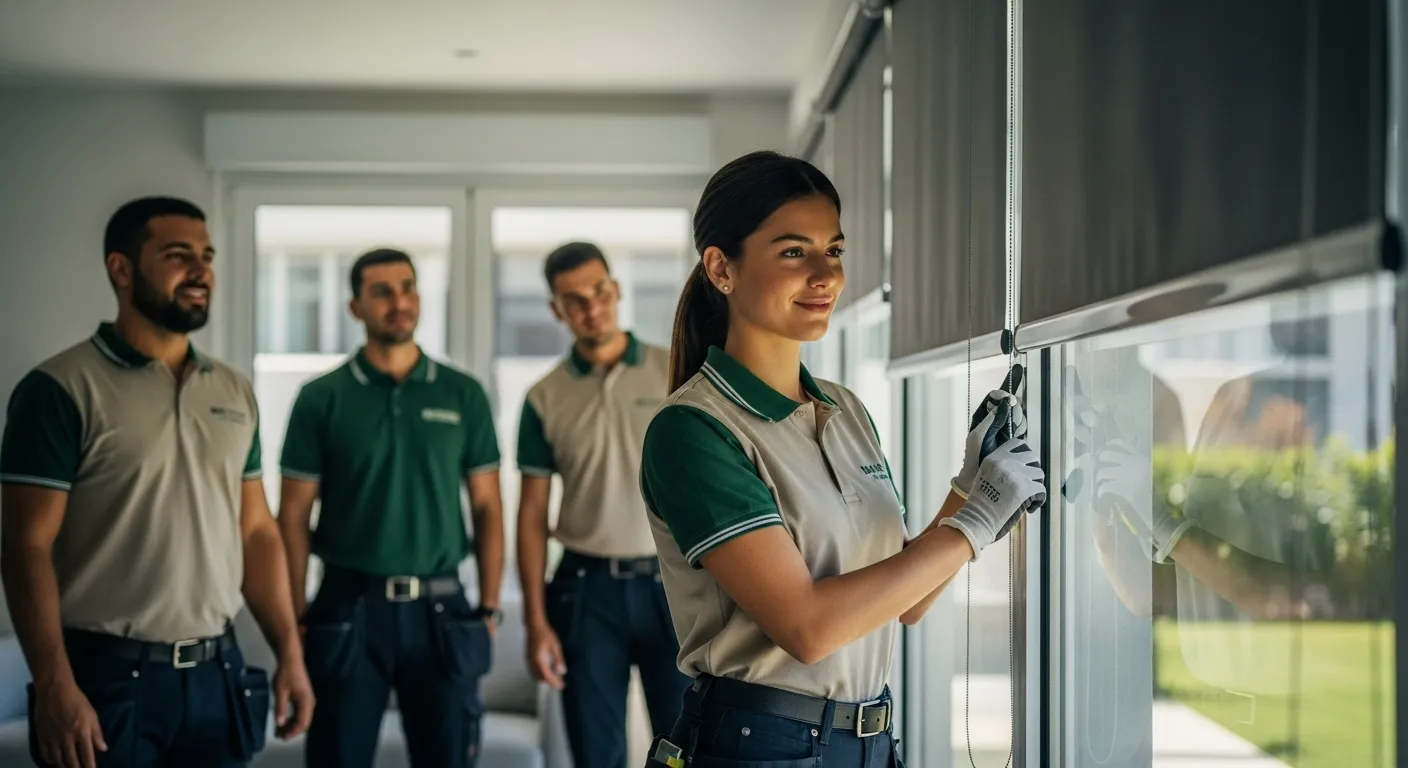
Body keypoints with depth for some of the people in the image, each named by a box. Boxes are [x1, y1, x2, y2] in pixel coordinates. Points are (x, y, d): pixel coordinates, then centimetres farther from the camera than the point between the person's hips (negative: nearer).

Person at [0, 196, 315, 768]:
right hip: (107, 677, -5)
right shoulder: (61, 390, -7)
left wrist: (290, 654, 7)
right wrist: (55, 685, -19)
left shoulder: (234, 392, 11)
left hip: (217, 673, 6)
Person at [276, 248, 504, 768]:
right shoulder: (321, 399, 0)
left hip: (441, 609, 1)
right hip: (349, 609, -1)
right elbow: (294, 516, 1)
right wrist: (297, 617, -4)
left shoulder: (464, 395, 5)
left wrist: (489, 607, 1)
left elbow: (486, 509, 7)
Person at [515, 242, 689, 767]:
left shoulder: (678, 374, 0)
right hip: (587, 589, 1)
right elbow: (532, 514, 4)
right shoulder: (545, 400, 3)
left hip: (673, 583, -1)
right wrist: (536, 620, -2)